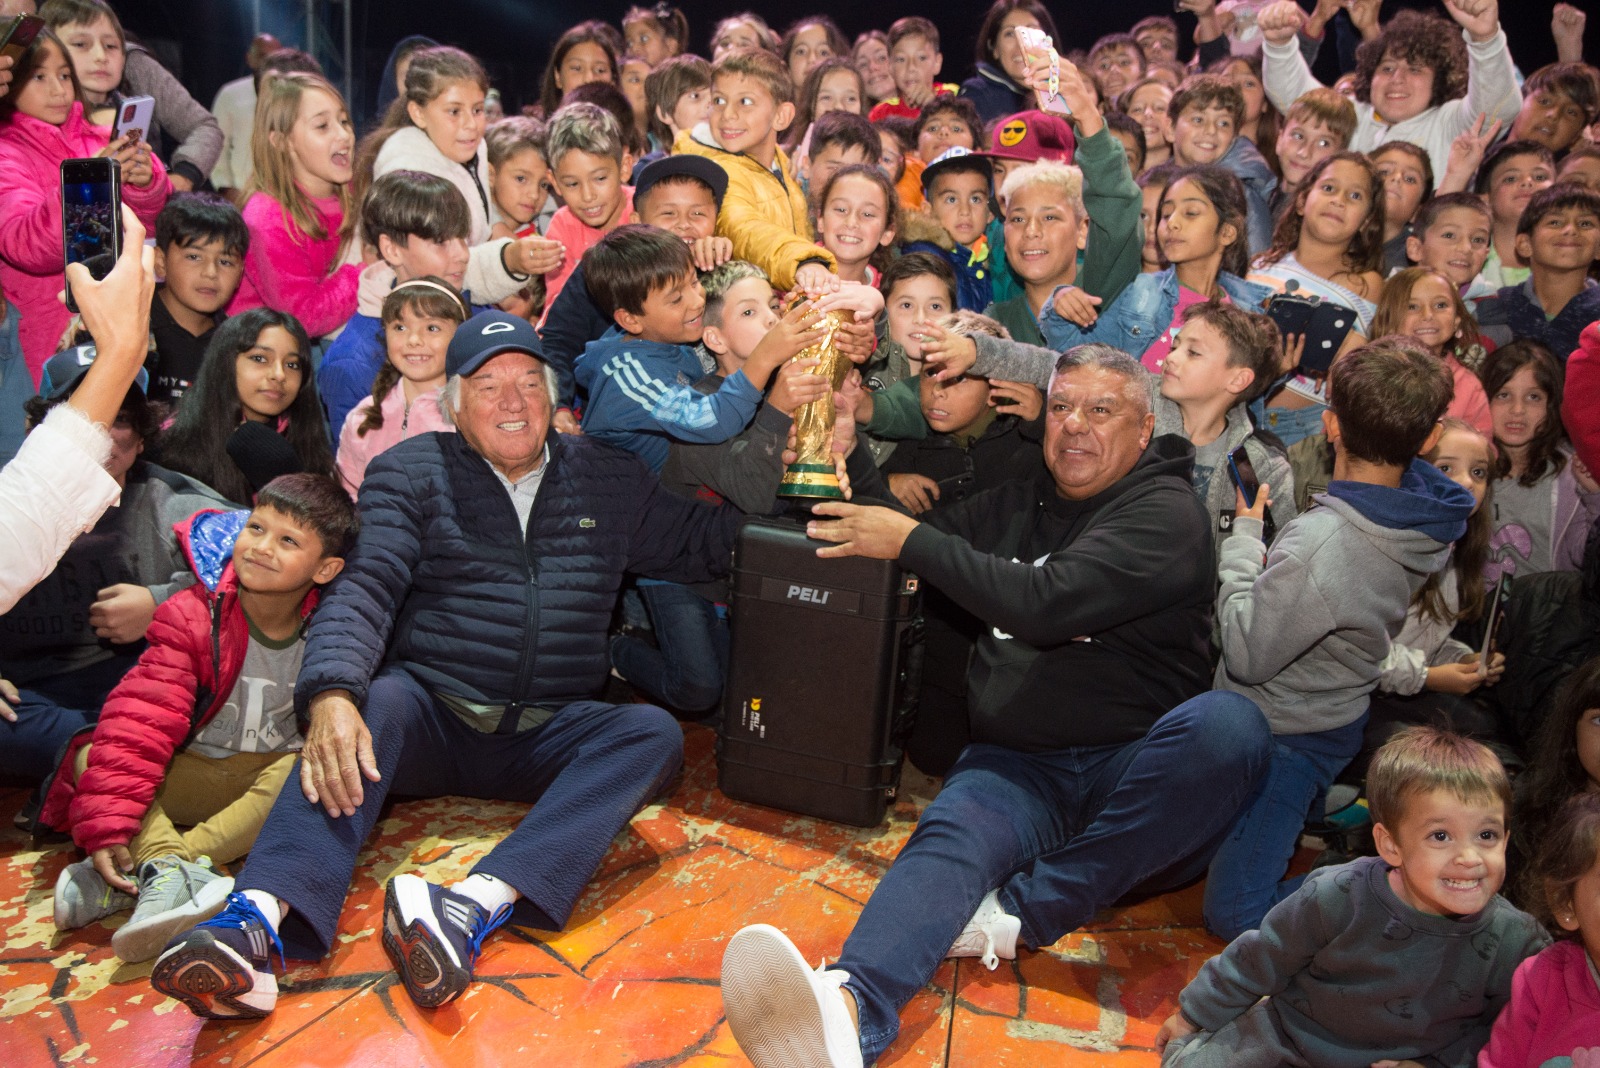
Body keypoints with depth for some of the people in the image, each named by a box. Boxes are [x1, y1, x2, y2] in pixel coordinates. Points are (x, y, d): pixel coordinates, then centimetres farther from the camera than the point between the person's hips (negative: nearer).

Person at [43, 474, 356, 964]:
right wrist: (106, 825, -26)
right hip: (187, 779, 1)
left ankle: (138, 875, -34)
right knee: (92, 759, -21)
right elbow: (140, 724, -18)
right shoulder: (192, 617, -10)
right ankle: (166, 862, -41)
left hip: (268, 780, -1)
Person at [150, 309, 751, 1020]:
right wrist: (331, 693, -28)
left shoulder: (610, 480, 15)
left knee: (655, 732, -26)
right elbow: (364, 586, -8)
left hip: (547, 736, 2)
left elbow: (706, 545, 17)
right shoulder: (411, 472, 6)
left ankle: (479, 903, -45)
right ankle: (260, 919, -51)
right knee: (375, 702, -33)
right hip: (432, 714, -1)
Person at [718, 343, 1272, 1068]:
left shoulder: (1166, 513, 0)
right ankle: (847, 1007, -57)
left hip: (1135, 781, -3)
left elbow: (1046, 604, -16)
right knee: (950, 835, -30)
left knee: (1228, 723, -34)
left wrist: (911, 541, -11)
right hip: (1015, 765, 3)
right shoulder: (1018, 505, 21)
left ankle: (1017, 916, -33)